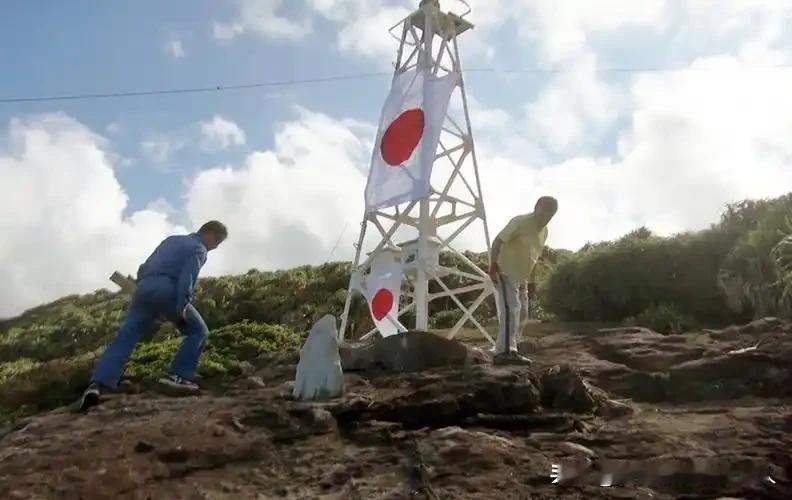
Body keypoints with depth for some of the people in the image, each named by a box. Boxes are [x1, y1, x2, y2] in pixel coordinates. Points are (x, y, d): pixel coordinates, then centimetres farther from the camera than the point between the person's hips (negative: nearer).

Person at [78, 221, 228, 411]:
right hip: (167, 291, -6)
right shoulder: (198, 248, 7)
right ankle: (179, 375, -1)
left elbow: (144, 267, 28)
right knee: (198, 331, 9)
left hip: (144, 288, 7)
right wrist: (182, 308, -15)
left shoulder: (172, 240, 31)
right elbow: (187, 278, -10)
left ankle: (98, 384, -16)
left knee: (124, 338, -2)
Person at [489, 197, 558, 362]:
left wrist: (532, 282, 17)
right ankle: (506, 349, -23)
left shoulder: (544, 231, 11)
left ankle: (503, 350, 16)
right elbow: (498, 241, -19)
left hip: (519, 276, 9)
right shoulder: (520, 222, -15)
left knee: (517, 312, 9)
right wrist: (493, 265, -30)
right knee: (511, 309, -20)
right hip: (504, 272, -9)